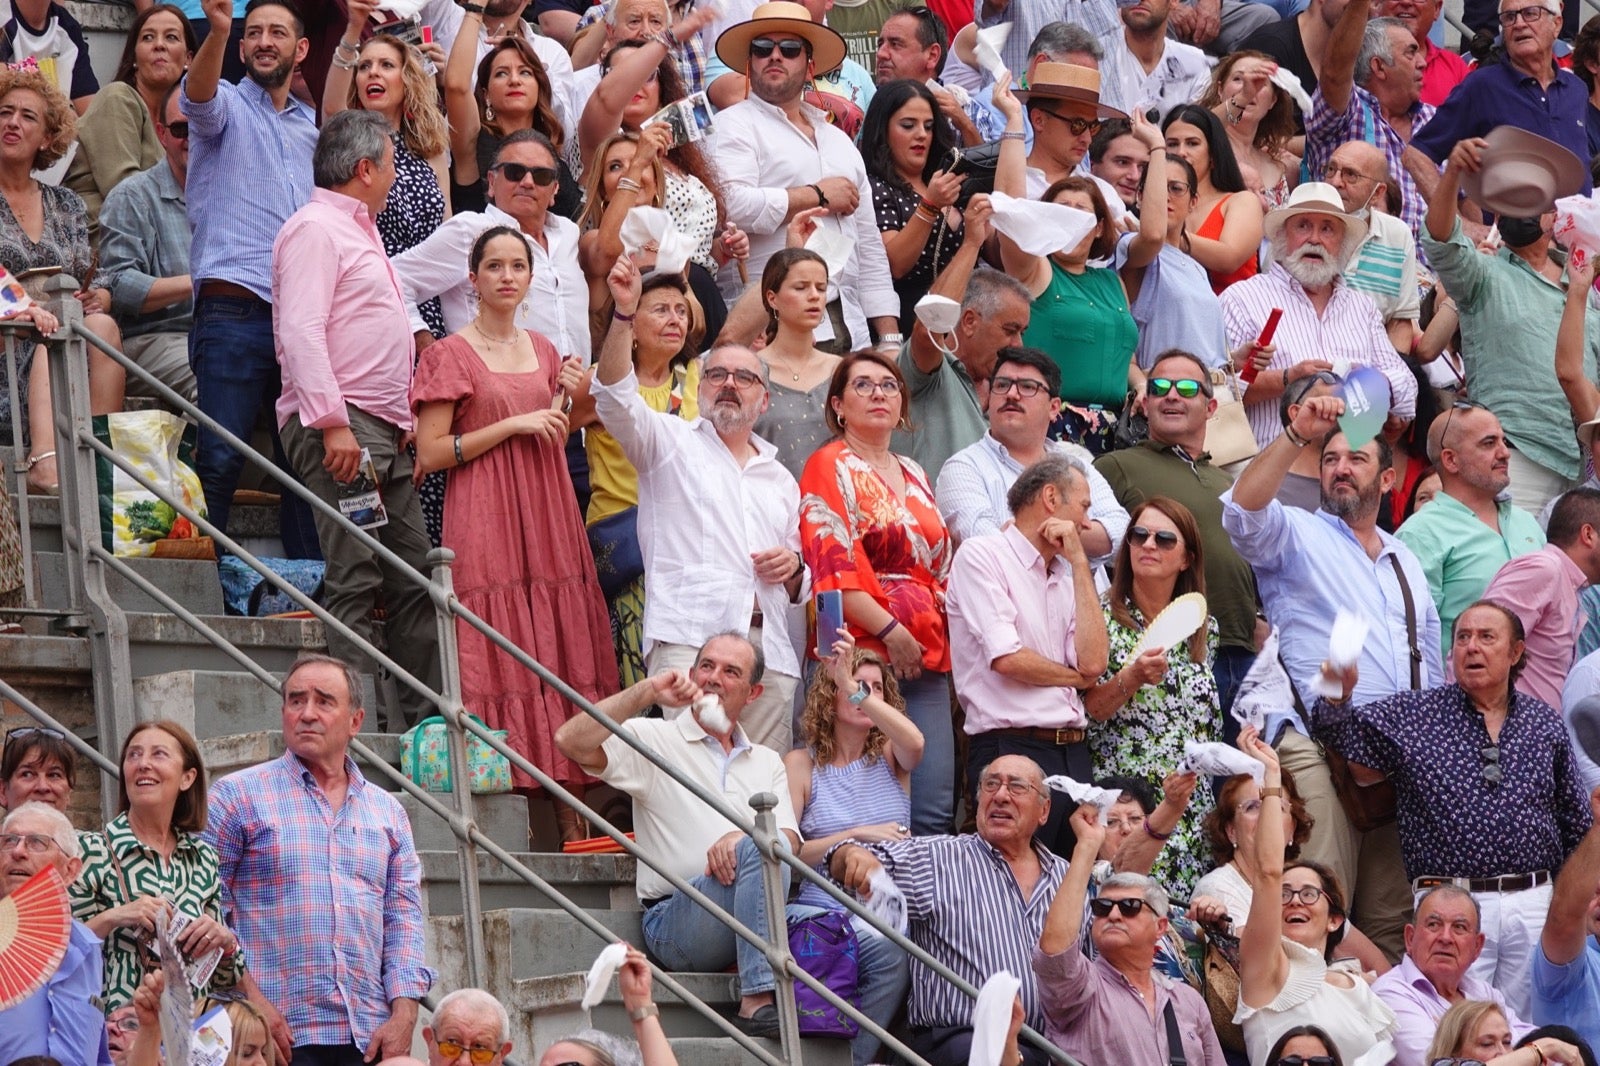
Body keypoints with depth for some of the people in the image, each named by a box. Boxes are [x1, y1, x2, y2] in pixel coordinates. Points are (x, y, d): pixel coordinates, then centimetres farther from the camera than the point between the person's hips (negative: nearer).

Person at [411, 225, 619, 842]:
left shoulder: (542, 352, 16)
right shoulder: (453, 355, -1)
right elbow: (429, 454, -7)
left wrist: (569, 407, 4)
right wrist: (512, 425, -11)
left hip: (547, 520, 5)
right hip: (486, 521, -5)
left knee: (561, 653, -1)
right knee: (500, 658, -10)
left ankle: (568, 810, -2)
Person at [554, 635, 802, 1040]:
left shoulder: (767, 762, 24)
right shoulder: (653, 741, 11)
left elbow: (789, 841, 8)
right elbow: (571, 742, -8)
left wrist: (745, 837, -15)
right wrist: (647, 691, -11)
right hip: (674, 919, -4)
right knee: (759, 852, -32)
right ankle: (758, 1003, -38)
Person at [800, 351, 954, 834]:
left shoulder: (914, 477, 21)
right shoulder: (830, 467, -1)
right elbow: (834, 568, -11)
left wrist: (942, 641, 11)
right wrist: (890, 632, -17)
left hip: (925, 658, 7)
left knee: (935, 806, 0)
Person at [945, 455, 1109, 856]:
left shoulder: (1066, 576, 20)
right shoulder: (981, 556, -1)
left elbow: (1093, 662, 2)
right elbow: (1006, 658, -13)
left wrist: (1079, 563, 6)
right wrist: (1075, 677, 5)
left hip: (1072, 754, 7)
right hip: (1012, 750, -7)